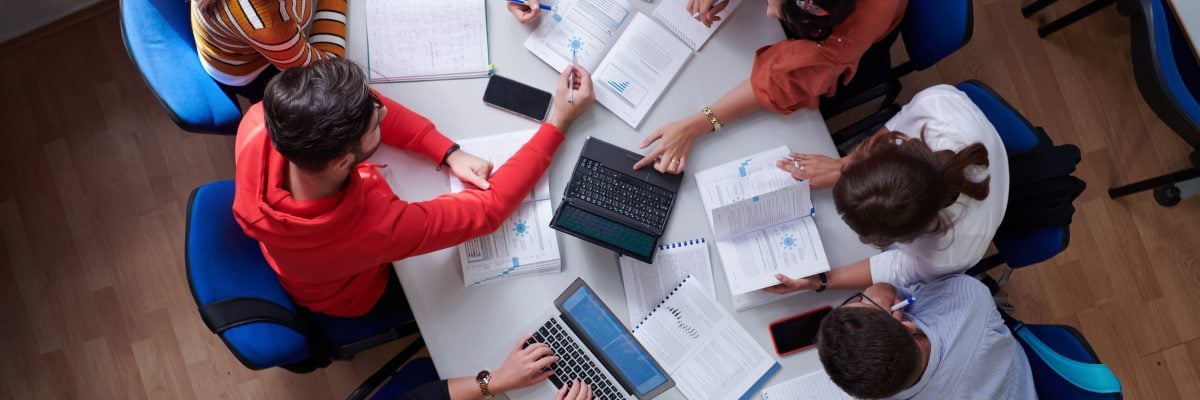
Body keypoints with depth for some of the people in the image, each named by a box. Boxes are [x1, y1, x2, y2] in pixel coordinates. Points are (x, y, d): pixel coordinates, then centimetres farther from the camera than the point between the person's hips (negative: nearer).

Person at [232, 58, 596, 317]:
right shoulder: (379, 227, -49)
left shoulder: (259, 125, -38)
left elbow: (358, 108, -23)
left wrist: (449, 152, -29)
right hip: (347, 296, -4)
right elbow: (488, 208, -36)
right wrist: (559, 122, -31)